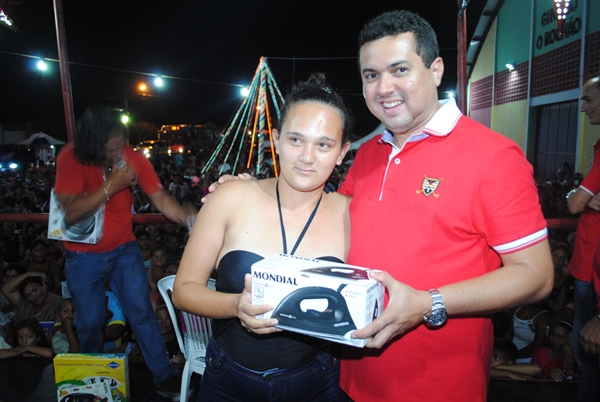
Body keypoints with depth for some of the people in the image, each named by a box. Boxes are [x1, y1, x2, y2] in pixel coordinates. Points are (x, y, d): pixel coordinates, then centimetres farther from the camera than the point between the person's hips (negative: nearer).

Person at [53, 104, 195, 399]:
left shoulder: (133, 158, -13)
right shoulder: (71, 158, -19)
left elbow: (162, 200, -12)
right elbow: (72, 213, -26)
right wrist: (112, 184, -31)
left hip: (124, 249, 1)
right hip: (84, 256, -1)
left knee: (142, 313, 3)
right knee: (90, 322, 11)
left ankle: (163, 375, 17)